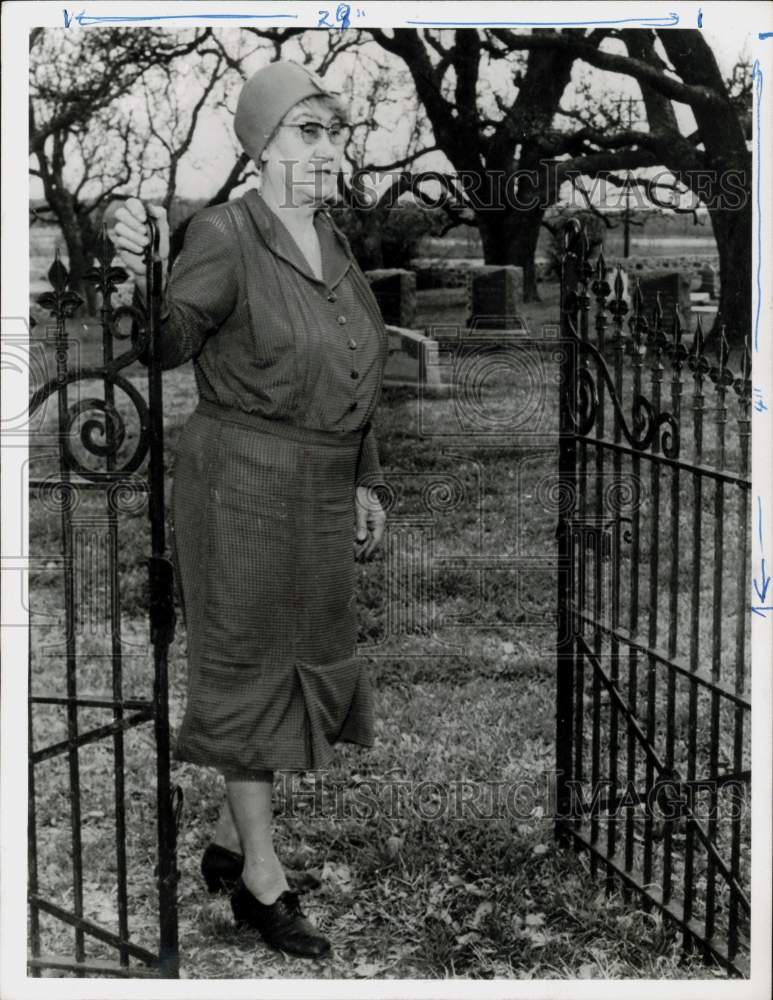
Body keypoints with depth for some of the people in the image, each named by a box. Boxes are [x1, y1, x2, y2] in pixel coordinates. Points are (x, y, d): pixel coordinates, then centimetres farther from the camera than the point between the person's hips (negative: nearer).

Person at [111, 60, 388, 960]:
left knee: (306, 660, 15)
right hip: (243, 479, -8)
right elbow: (168, 343, -22)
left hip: (321, 489, 8)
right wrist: (140, 275, -42)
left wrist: (364, 482, 16)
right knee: (250, 666, 3)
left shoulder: (331, 242, 10)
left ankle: (230, 840, 32)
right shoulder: (225, 235, -14)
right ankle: (261, 875, 16)